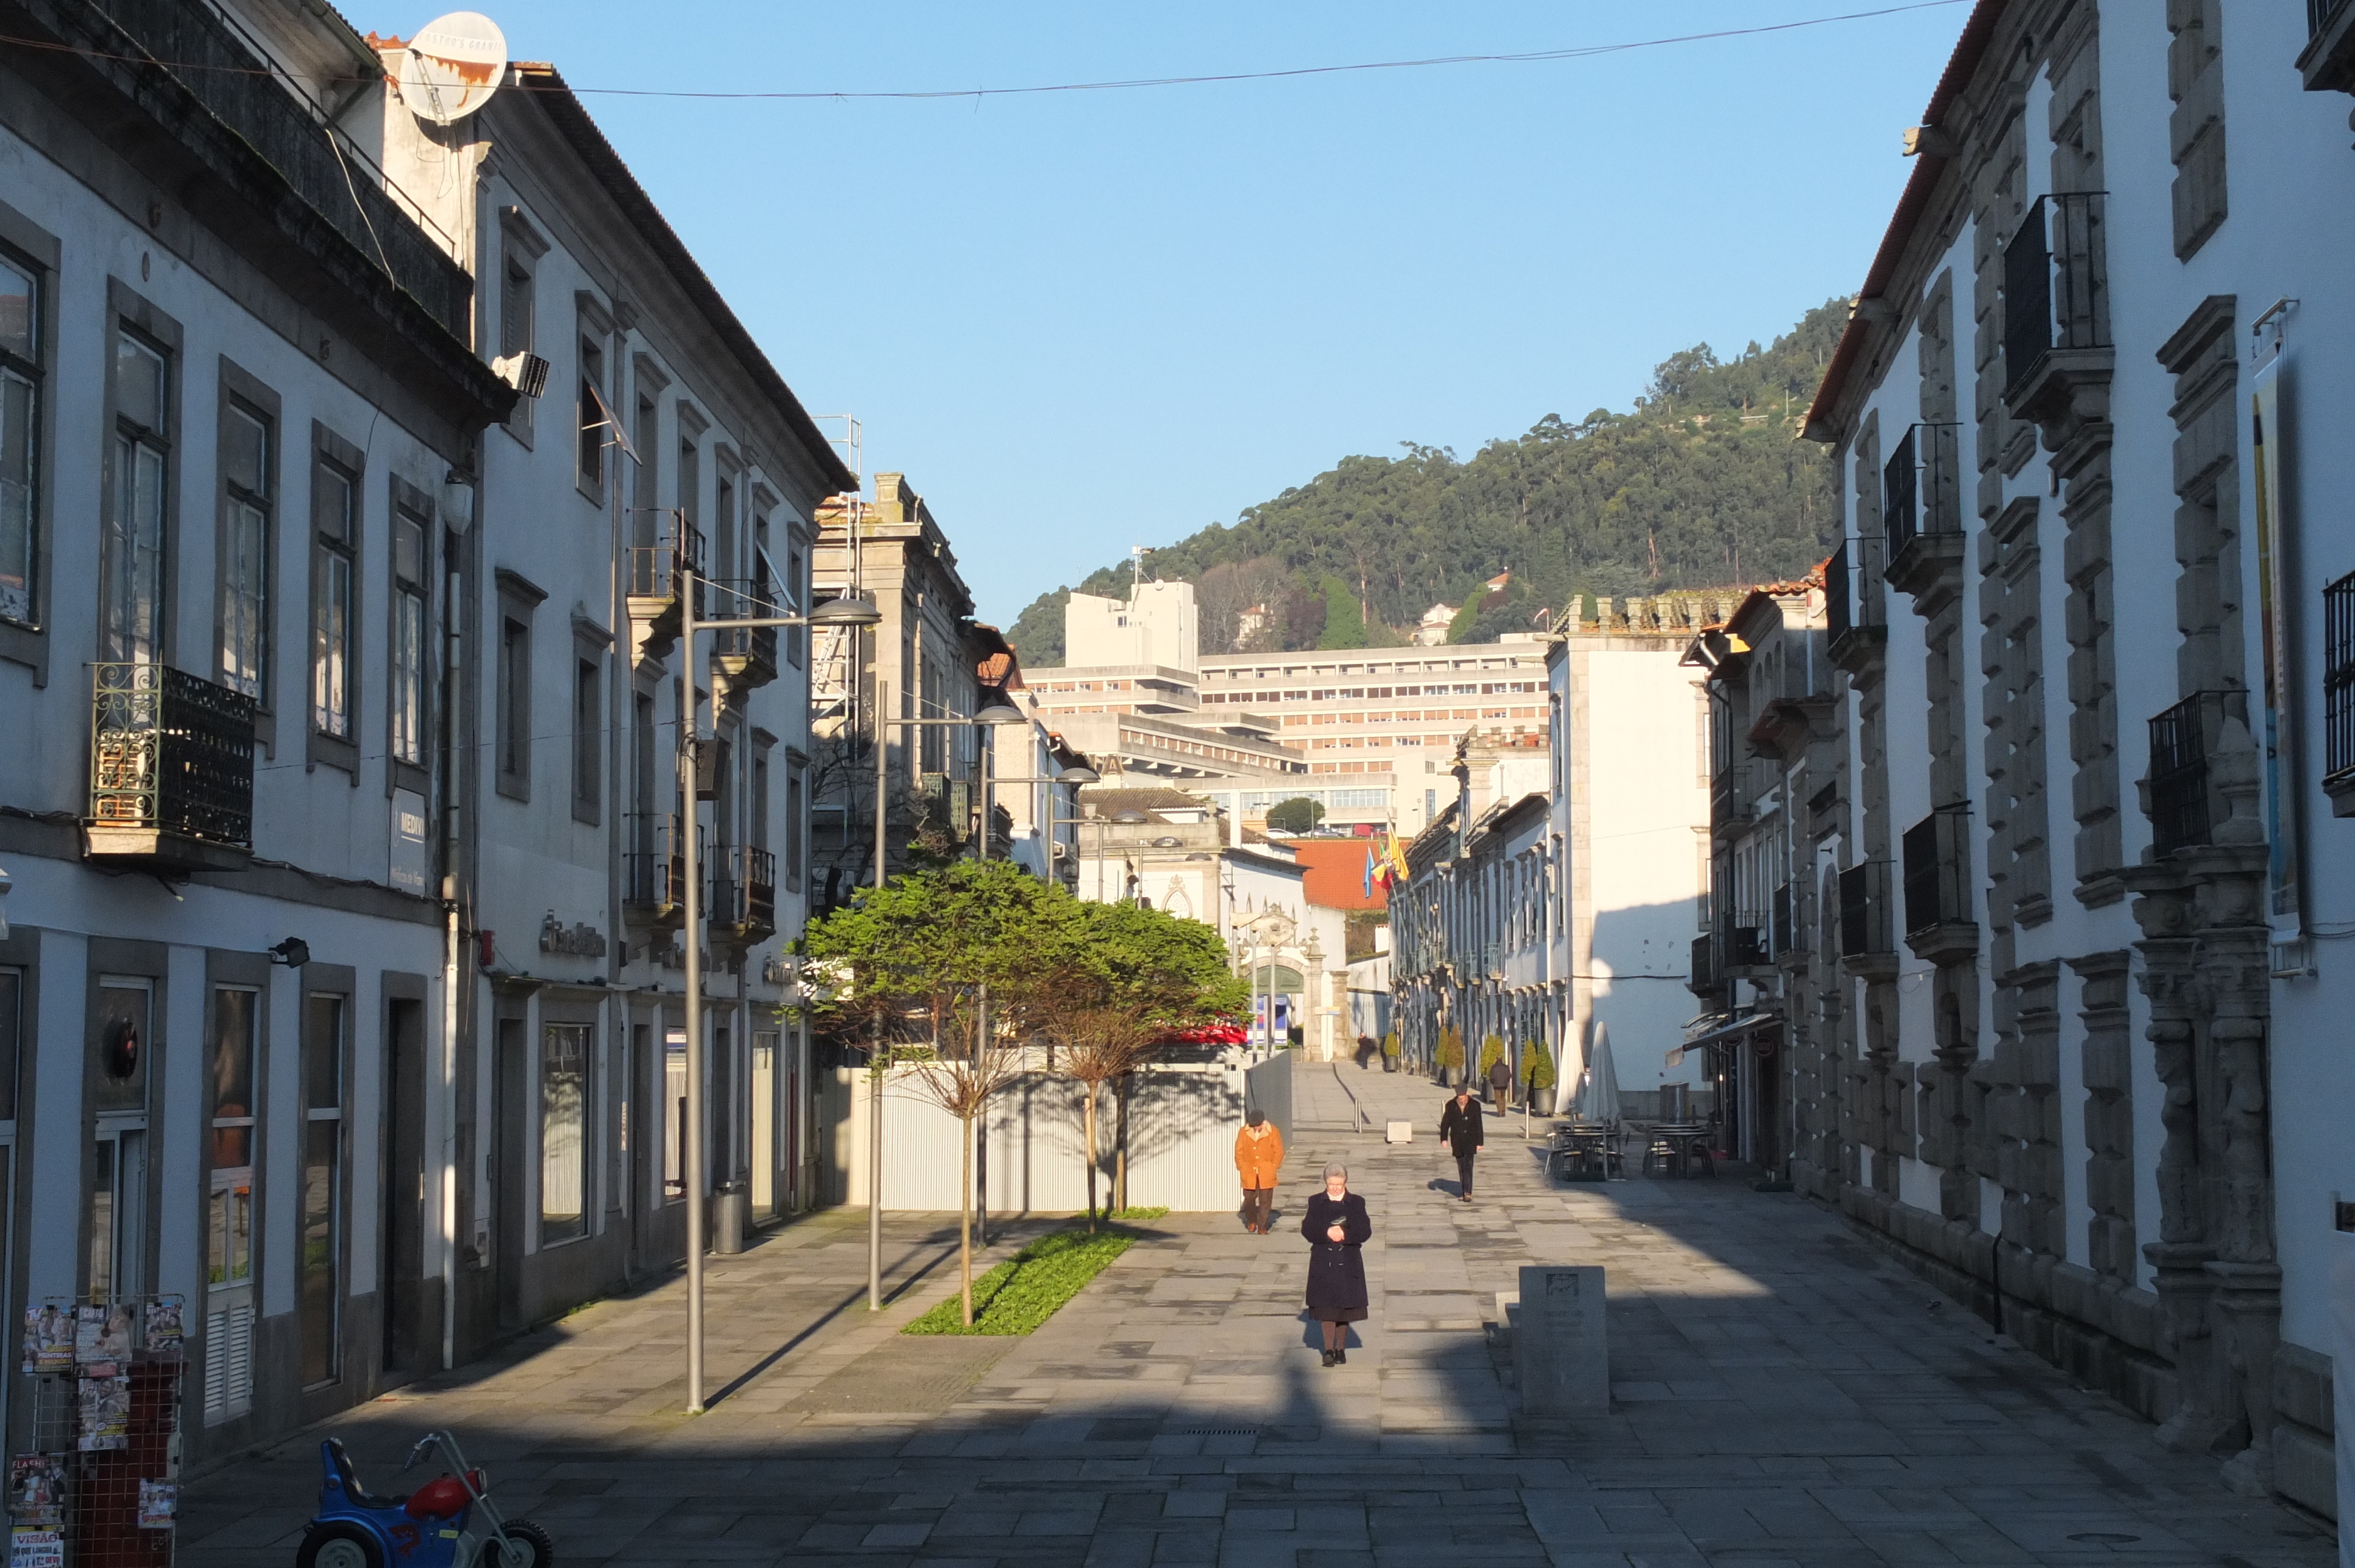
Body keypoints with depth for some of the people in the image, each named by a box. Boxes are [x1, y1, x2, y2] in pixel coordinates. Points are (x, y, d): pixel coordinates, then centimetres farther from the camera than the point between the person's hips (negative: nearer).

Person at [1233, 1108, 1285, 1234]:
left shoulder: (1273, 1132, -3)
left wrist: (1274, 1167, -3)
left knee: (1265, 1201, -1)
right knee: (1249, 1198, 5)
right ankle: (1251, 1221, 30)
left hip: (1266, 1173, -1)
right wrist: (1242, 1167, 0)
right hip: (1249, 1173, 1)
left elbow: (1279, 1152, 3)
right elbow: (1239, 1152, 6)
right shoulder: (1244, 1132, 0)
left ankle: (1262, 1227, 7)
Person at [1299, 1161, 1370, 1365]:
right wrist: (1328, 1232, -20)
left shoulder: (1356, 1203, 3)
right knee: (1327, 1308, -4)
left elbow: (1365, 1231, -5)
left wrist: (1343, 1234, -18)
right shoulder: (1316, 1203, 4)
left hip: (1348, 1263, 0)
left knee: (1345, 1307, 6)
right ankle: (1329, 1349, 1)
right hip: (1323, 1262, 0)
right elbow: (1307, 1230, -5)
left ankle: (1341, 1348, 18)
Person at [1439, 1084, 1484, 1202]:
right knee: (1461, 1167, 8)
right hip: (1457, 1142, 2)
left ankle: (1468, 1193, -17)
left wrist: (1480, 1143, 0)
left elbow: (1479, 1125, 1)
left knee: (1468, 1165, -14)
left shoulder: (1475, 1105, -2)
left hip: (1470, 1141, -2)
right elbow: (1445, 1123, 2)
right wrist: (1444, 1139, -10)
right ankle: (1464, 1192, 17)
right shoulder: (1451, 1106, 1)